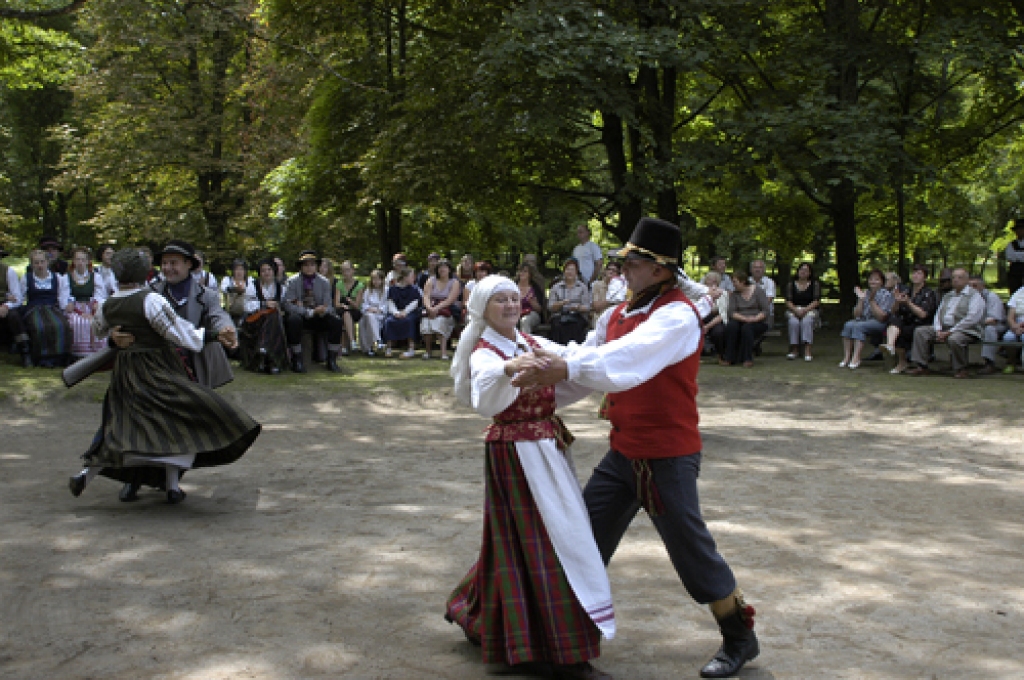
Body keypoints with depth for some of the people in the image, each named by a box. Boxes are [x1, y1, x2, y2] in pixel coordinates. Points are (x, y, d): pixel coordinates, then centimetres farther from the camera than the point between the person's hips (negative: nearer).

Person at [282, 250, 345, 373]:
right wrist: (309, 312, -25)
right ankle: (297, 360, -27)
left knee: (337, 321, -24)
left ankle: (331, 360, -14)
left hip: (318, 318, 3)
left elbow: (328, 306, 0)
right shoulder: (293, 281, -5)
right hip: (300, 316, -3)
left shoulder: (324, 282, 4)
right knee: (294, 320, -37)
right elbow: (287, 305, -16)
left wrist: (324, 310, -27)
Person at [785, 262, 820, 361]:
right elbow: (788, 301, 2)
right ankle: (794, 350, -28)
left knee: (806, 321, -35)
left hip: (809, 310, -1)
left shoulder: (815, 284, 5)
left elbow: (817, 301, -4)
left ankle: (807, 351, -40)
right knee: (794, 322, -32)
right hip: (793, 310, 1)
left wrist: (805, 310, -17)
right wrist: (795, 310, -17)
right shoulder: (792, 284, 9)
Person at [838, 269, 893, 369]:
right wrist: (861, 299, -7)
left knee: (858, 326, -33)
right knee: (848, 325, -26)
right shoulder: (865, 293, 11)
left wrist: (872, 300, -17)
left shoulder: (886, 295, -3)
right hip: (863, 320, 5)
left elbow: (881, 317, -12)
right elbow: (856, 315, 6)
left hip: (879, 323, -5)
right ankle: (846, 358, -30)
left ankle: (856, 359, -40)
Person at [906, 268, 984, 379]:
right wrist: (938, 331, -4)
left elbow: (972, 318, -15)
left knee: (954, 339, -39)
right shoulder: (947, 296, 22)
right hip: (943, 328, 7)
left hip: (966, 331, -7)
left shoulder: (974, 295, -3)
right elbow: (938, 314, 17)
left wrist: (949, 332, -19)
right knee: (920, 331, -7)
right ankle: (921, 366, -10)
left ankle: (961, 369, -17)